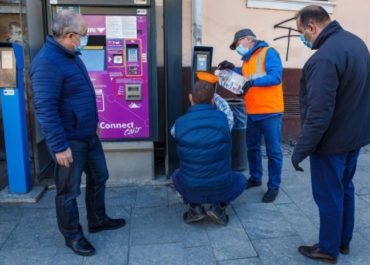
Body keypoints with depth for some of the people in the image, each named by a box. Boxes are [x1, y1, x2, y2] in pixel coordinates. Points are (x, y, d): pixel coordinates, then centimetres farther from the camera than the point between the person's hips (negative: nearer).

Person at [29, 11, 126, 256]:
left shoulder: (71, 55, 8)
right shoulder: (47, 62, -23)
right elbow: (45, 109, -26)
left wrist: (94, 123, 21)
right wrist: (59, 146, -24)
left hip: (89, 135, 10)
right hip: (70, 140, -10)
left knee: (99, 177, 20)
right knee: (69, 191, 8)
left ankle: (98, 220, 39)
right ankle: (72, 235, 27)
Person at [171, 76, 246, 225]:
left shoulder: (180, 123, -9)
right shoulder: (222, 118, -11)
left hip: (191, 190, 1)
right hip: (221, 188, 0)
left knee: (177, 175, 33)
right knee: (240, 179, 30)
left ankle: (194, 208, 12)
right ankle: (219, 206, 7)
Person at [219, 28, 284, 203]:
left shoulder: (268, 53, -7)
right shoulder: (247, 60, 17)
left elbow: (275, 76, -20)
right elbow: (245, 82, 15)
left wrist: (253, 81, -28)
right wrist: (233, 69, 5)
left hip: (270, 112, -8)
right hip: (252, 113, 8)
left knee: (273, 151, 1)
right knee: (252, 148, 16)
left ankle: (273, 186, 12)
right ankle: (255, 178, 32)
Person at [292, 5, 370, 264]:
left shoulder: (324, 58, -27)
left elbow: (319, 113, -29)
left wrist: (301, 149, -20)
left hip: (332, 140, -9)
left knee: (328, 195, 7)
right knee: (345, 188, 21)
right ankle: (343, 241, 37)